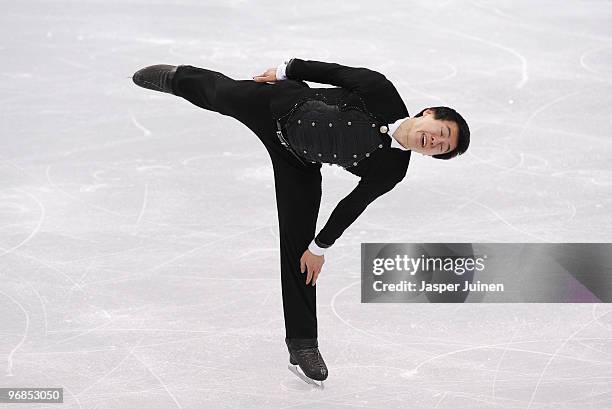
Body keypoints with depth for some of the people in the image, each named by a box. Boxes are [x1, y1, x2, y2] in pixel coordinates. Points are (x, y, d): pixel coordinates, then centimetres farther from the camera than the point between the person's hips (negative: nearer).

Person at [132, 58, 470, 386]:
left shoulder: (392, 170, -24)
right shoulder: (380, 93, -32)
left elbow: (354, 204, -12)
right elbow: (334, 71, -16)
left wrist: (321, 247, -3)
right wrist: (286, 71, -5)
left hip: (299, 164, 1)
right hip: (282, 106, -1)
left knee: (299, 242, -2)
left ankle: (302, 340, 11)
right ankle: (175, 76, 61)